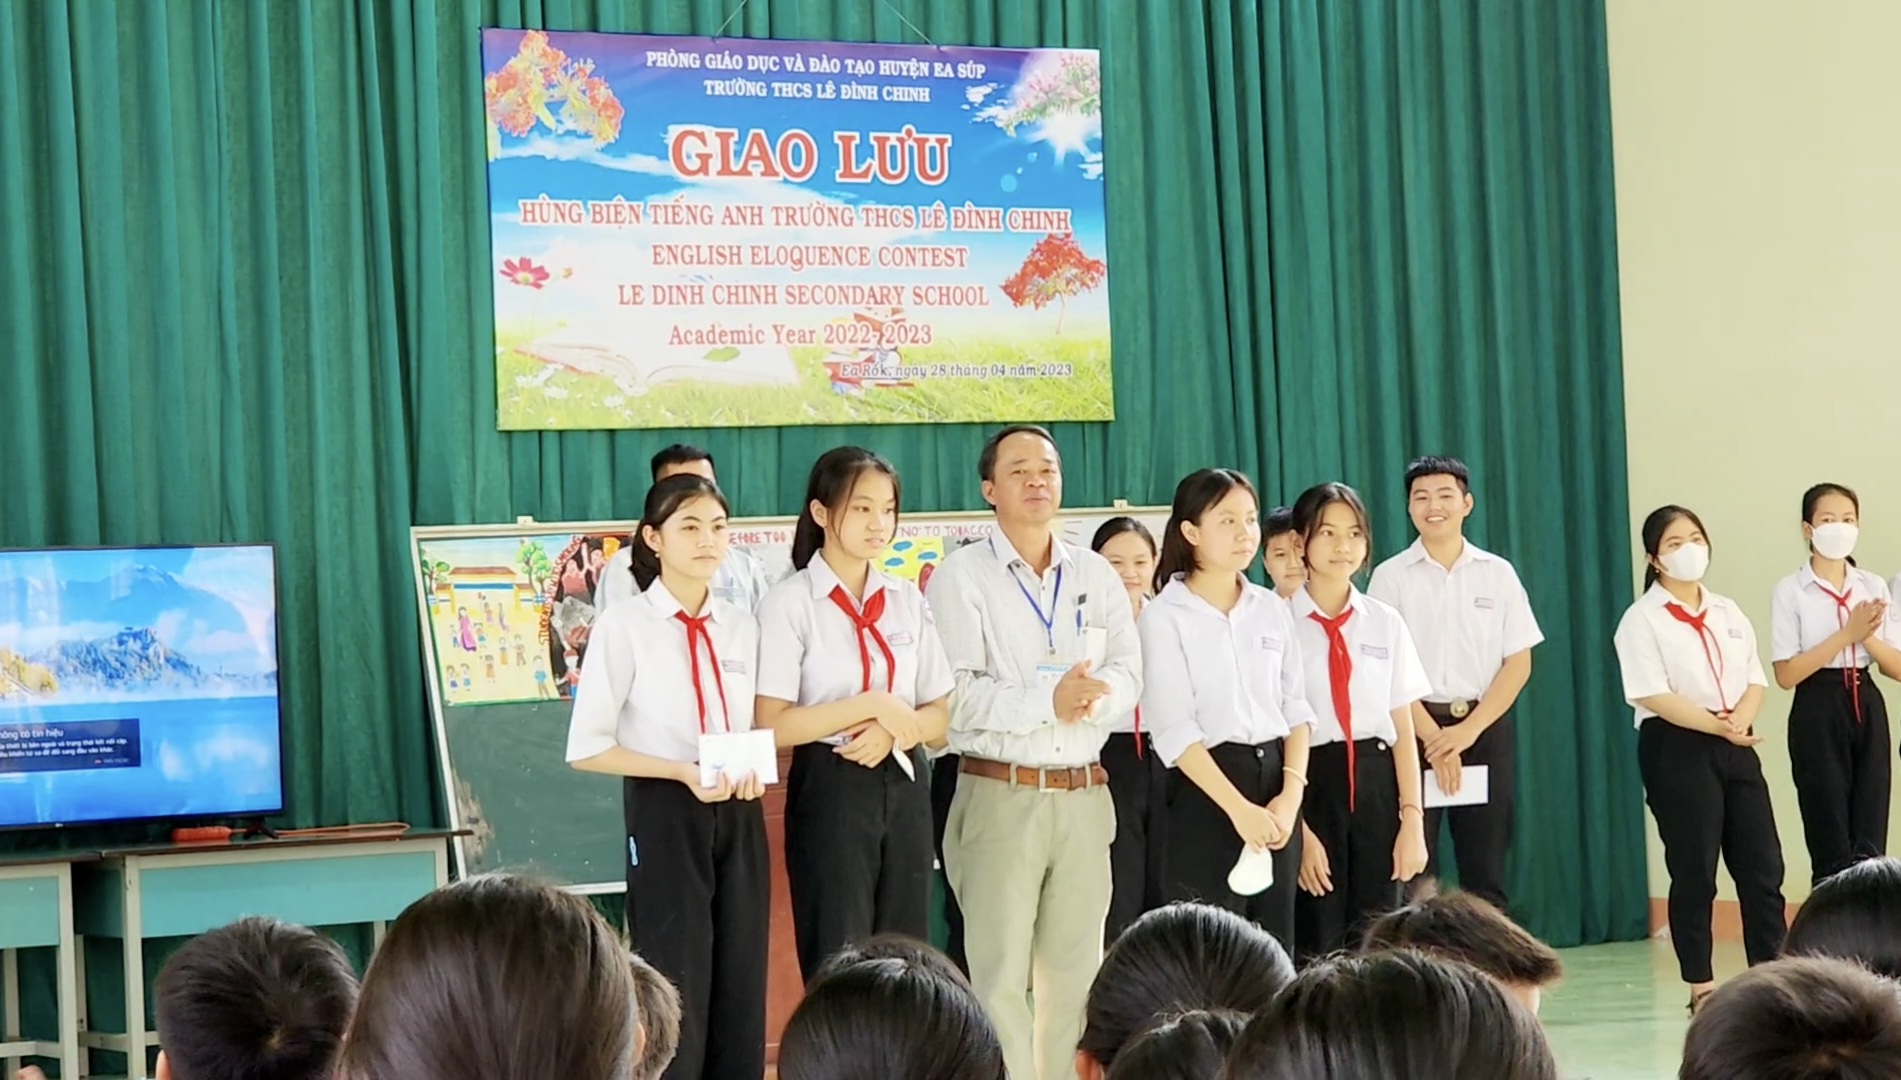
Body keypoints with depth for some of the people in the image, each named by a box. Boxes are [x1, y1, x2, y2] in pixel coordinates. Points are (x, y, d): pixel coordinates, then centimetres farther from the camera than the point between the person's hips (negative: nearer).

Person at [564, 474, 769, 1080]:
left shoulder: (742, 626, 8)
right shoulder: (624, 626, -7)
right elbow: (587, 748, -9)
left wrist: (755, 768, -7)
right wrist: (683, 772, -19)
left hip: (739, 814, 5)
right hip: (666, 814, -5)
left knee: (742, 990, 7)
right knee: (676, 990, 0)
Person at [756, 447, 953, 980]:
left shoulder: (907, 600, 11)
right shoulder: (791, 603, -5)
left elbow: (940, 714, 10)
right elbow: (773, 724, -13)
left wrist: (893, 731, -11)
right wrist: (872, 705, -16)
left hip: (902, 787, 5)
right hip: (831, 790, -5)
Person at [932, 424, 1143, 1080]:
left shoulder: (1096, 575, 13)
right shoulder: (961, 576, -2)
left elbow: (1128, 671, 4)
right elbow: (957, 693, -12)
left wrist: (1095, 695, -17)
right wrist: (1047, 702, -22)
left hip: (1084, 797, 5)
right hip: (1001, 796, -4)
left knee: (1076, 971, 8)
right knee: (999, 977, -5)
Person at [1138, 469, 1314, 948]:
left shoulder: (1271, 609, 11)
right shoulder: (1165, 617, -4)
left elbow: (1296, 708, 10)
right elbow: (1174, 729, -11)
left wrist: (1291, 793, -6)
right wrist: (1239, 808, -17)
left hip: (1275, 779, 5)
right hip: (1206, 789, -5)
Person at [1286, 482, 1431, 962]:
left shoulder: (1384, 623, 8)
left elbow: (1404, 728, 7)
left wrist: (1412, 818, 0)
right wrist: (1296, 826, -10)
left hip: (1375, 783, 3)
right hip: (1310, 782, -3)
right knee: (1317, 946, -1)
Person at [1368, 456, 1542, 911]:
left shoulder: (1498, 573, 6)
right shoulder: (1390, 576, 1)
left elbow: (1519, 662, 2)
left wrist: (1469, 730, -9)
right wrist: (1433, 738, -11)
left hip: (1484, 728, 2)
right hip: (1414, 730, -2)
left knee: (1485, 873, 4)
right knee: (1414, 876, -3)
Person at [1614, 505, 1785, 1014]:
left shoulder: (1729, 613, 15)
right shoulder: (1642, 620, -4)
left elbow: (1755, 681, 9)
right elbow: (1655, 695, -14)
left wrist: (1740, 722, -12)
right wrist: (1718, 727, -22)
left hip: (1736, 746, 5)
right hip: (1677, 747, -5)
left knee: (1762, 866, 2)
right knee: (1694, 871, -1)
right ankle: (1701, 986, 7)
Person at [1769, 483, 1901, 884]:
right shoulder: (1791, 591, -4)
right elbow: (1786, 674, -12)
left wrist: (1867, 637, -14)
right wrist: (1847, 634, -17)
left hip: (1867, 709, 4)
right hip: (1818, 713, -4)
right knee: (1832, 849, 0)